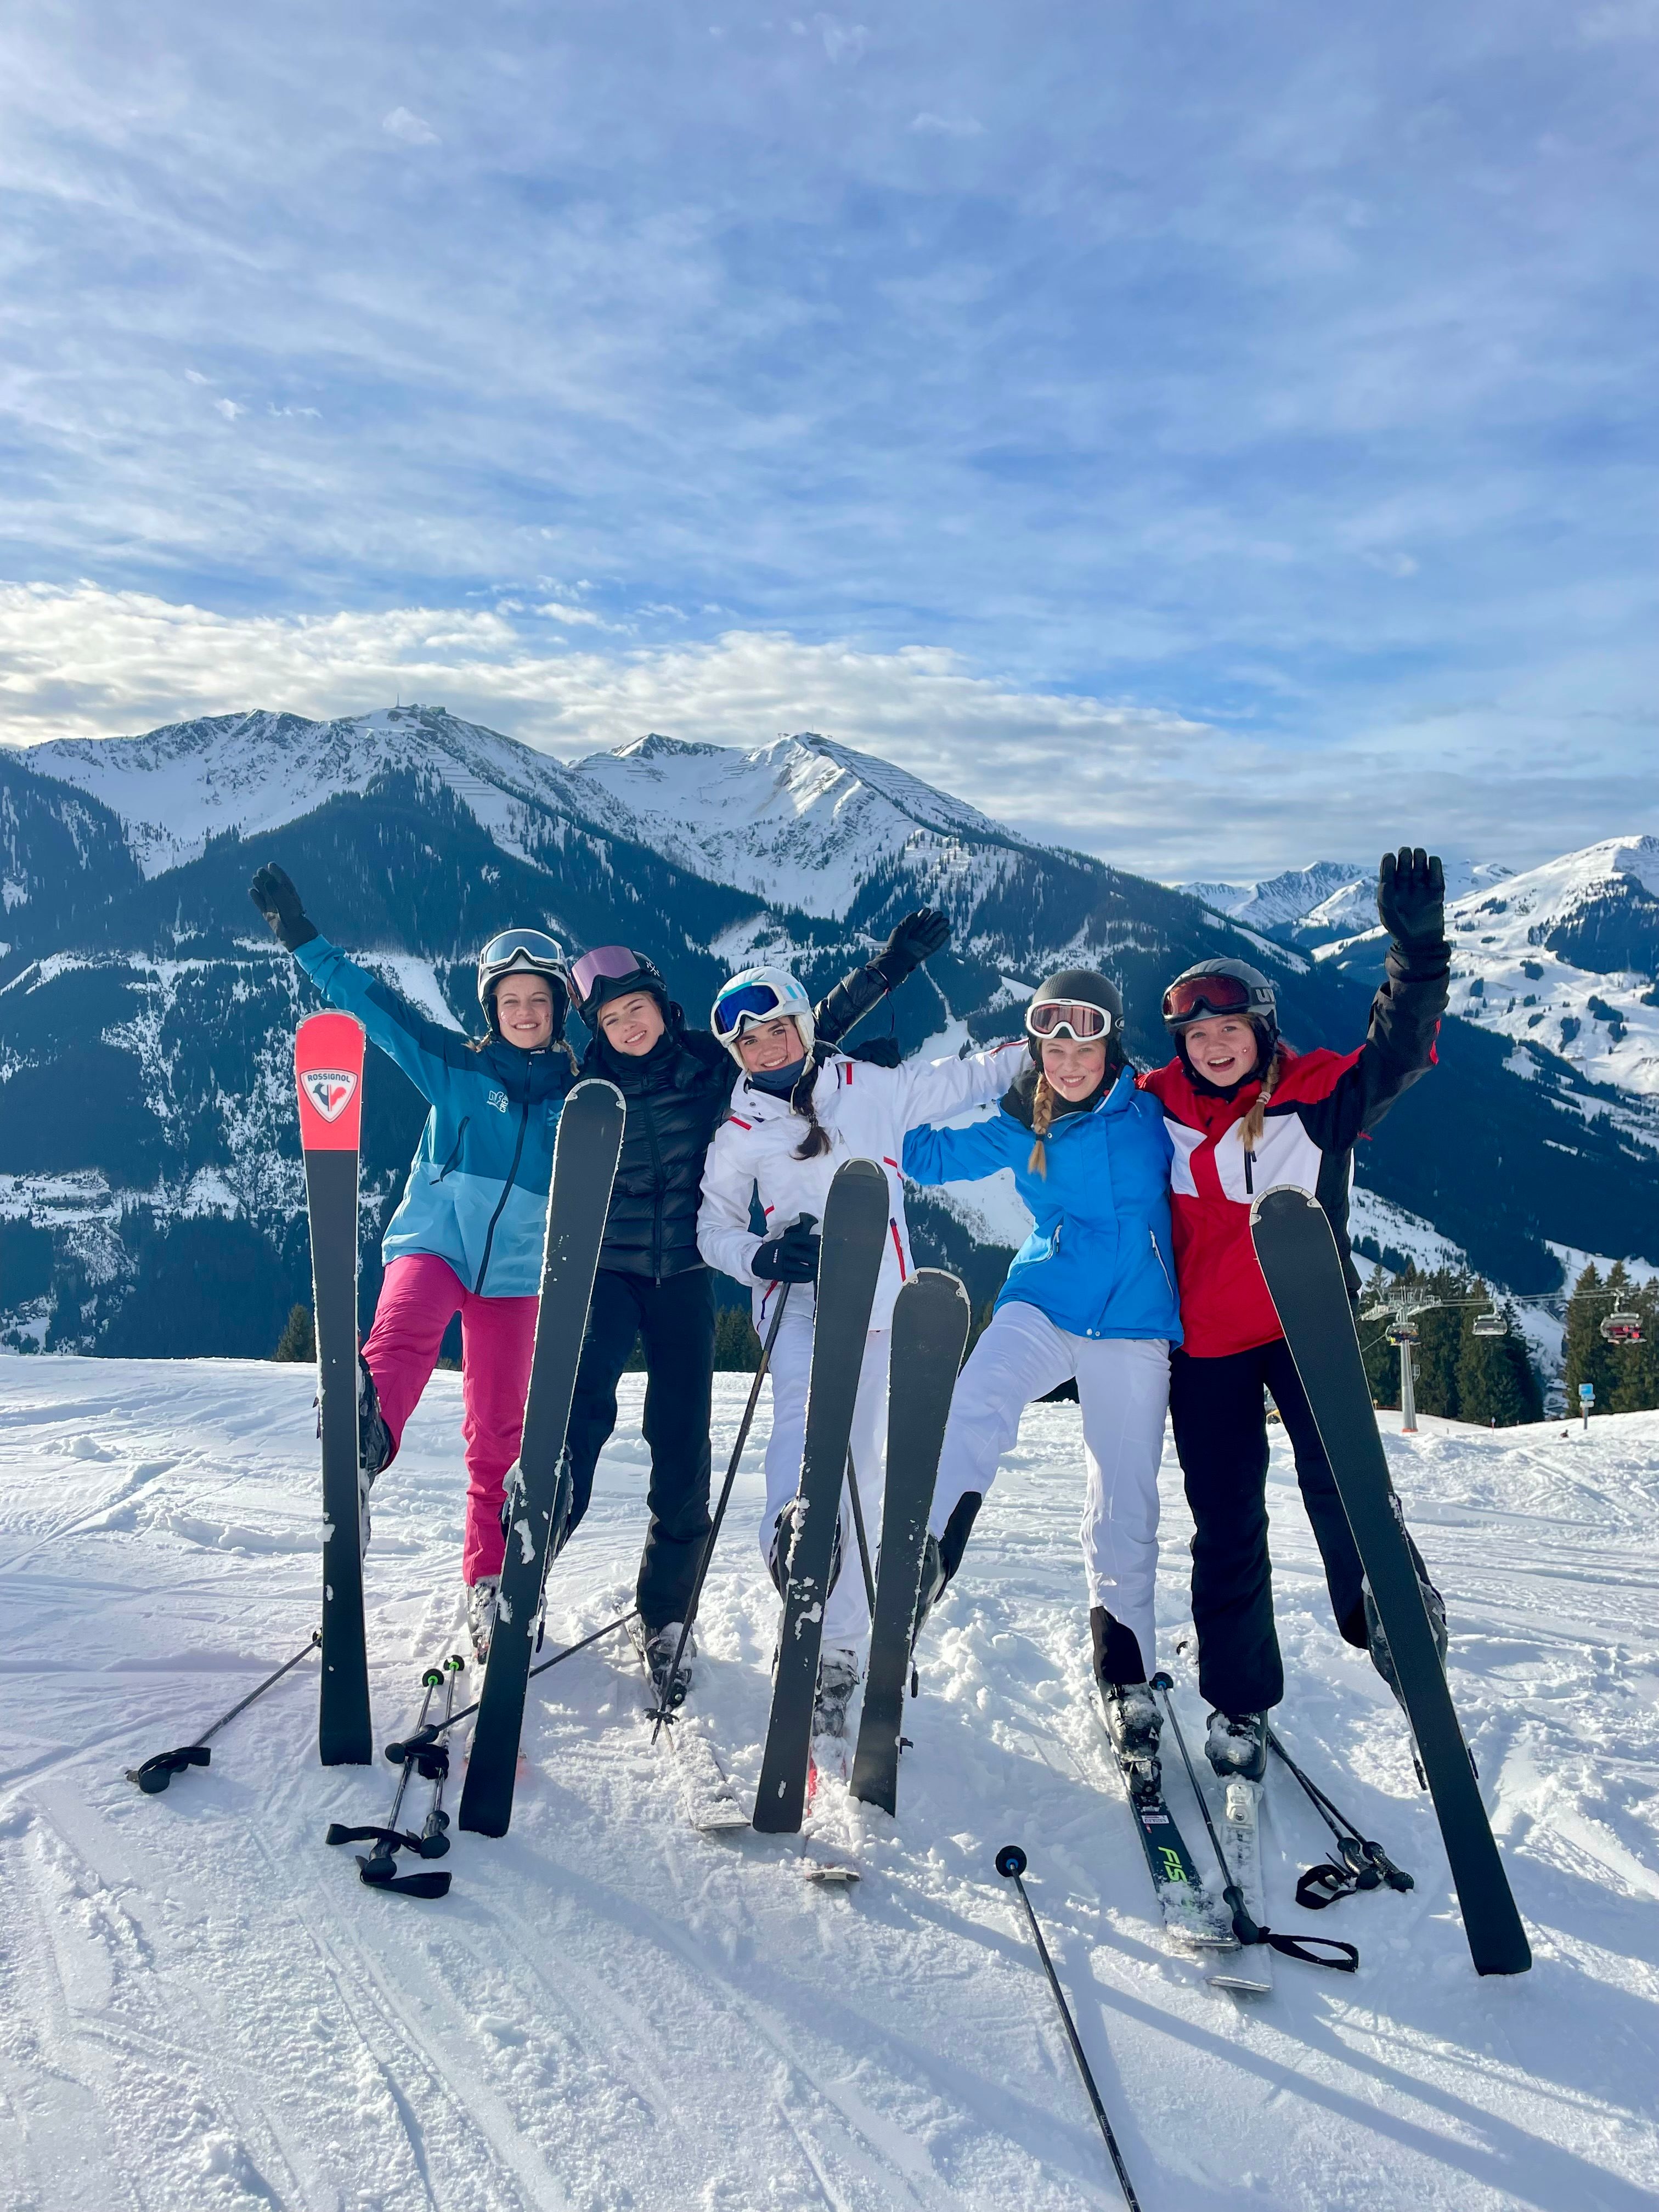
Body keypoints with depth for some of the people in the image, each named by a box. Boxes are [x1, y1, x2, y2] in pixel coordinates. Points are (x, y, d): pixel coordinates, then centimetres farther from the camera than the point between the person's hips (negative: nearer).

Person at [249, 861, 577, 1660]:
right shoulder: (455, 1066, 2)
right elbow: (378, 1004, -3)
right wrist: (301, 937, -9)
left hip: (514, 1269, 1)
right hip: (434, 1238, -1)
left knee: (498, 1431, 3)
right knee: (404, 1329, -36)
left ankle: (488, 1581, 15)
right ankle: (364, 1439, -63)